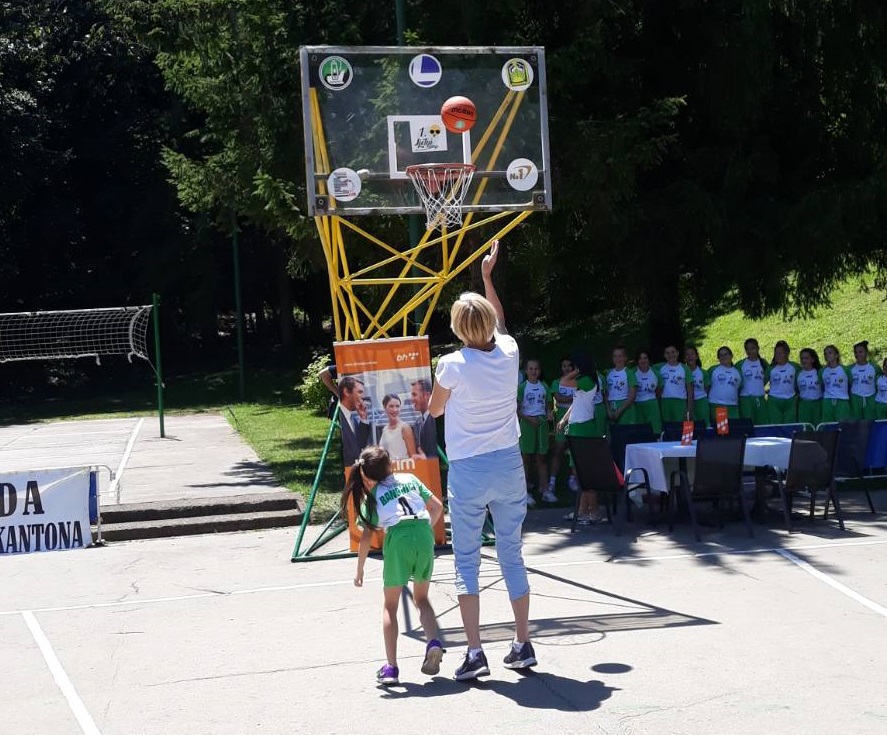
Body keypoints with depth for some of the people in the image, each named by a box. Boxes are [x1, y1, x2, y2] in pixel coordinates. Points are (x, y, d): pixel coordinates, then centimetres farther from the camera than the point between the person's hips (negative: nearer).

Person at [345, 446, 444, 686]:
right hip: (424, 534, 3)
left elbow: (367, 536, 7)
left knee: (390, 605, 12)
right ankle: (433, 642, -3)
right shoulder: (410, 479, 20)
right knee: (421, 598, 23)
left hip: (398, 538, -3)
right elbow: (437, 507, 20)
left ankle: (391, 667, 6)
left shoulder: (371, 497, 12)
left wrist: (360, 570, 16)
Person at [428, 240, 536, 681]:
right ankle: (523, 646, 16)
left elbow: (434, 410, 5)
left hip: (467, 471, -4)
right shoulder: (508, 353, -1)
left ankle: (474, 653, -3)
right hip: (509, 466, 4)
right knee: (512, 554, 12)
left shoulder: (453, 365, -13)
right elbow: (500, 322, 23)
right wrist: (487, 276, 32)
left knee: (466, 561, 2)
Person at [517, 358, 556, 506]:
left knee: (542, 457, 6)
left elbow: (547, 405, 15)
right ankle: (527, 492, 3)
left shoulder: (544, 387, 9)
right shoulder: (522, 387, -3)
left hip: (542, 422, 4)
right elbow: (517, 409, -5)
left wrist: (549, 414, -6)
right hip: (527, 422, -4)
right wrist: (529, 419, -17)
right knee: (527, 457, 0)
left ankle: (544, 489, 8)